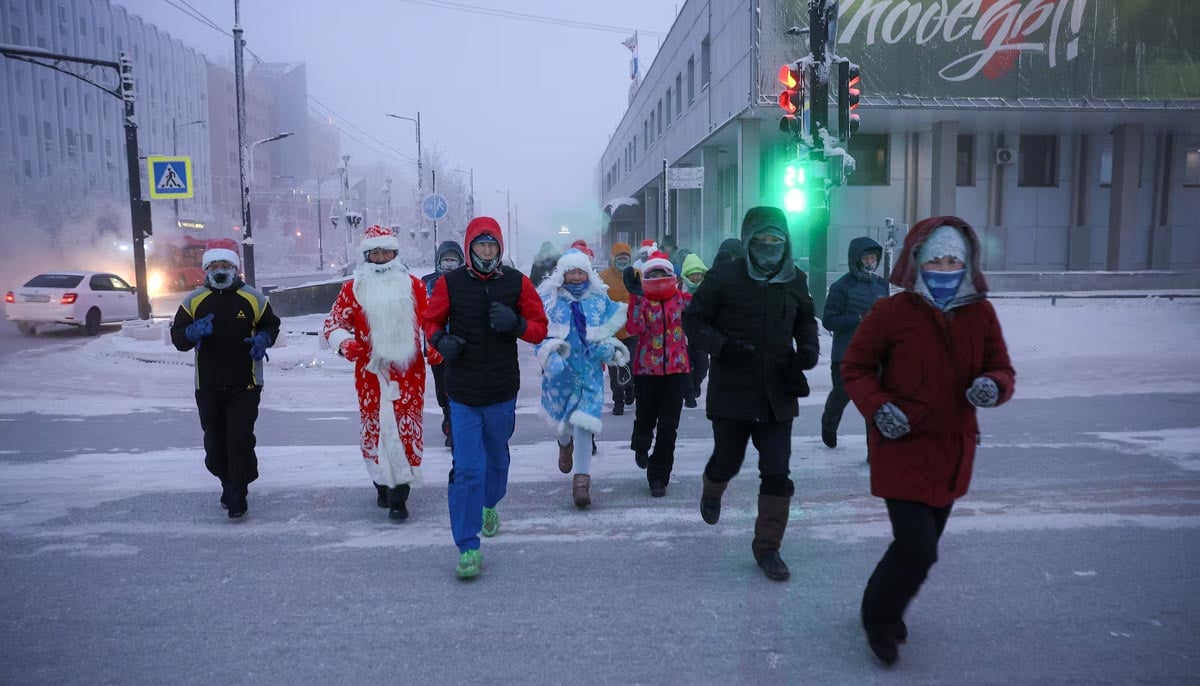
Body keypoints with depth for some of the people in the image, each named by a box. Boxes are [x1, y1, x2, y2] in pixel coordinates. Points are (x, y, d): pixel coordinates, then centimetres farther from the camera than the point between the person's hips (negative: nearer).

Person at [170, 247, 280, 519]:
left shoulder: (252, 299, -2)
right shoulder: (194, 301, 2)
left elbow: (271, 325, 10)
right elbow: (177, 337, 1)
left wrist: (263, 339, -13)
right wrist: (193, 332, -22)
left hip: (245, 384, -3)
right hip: (208, 385, 3)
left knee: (240, 439, -8)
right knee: (215, 440, 12)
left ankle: (238, 496, 4)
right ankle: (228, 483, 35)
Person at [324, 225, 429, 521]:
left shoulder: (413, 285, 7)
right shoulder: (354, 288, 4)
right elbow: (333, 323, 4)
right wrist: (345, 343, -16)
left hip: (409, 372, 0)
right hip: (370, 372, 0)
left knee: (406, 428, -5)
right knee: (374, 427, 6)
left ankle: (399, 495, 1)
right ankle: (383, 483, 26)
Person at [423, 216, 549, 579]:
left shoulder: (516, 282, -2)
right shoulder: (449, 283, -4)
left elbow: (539, 329, 1)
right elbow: (432, 321, 8)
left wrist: (516, 323, -19)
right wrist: (441, 340, -14)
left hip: (502, 393, 2)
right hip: (463, 394, -2)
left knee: (497, 459, 21)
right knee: (467, 468, -7)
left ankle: (490, 505, 51)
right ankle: (468, 547, 3)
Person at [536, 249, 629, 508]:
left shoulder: (600, 299, 5)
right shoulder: (549, 299, -2)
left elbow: (608, 331, 15)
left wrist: (609, 349, -3)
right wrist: (551, 354, -21)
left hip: (590, 370, 0)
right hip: (560, 370, 0)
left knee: (583, 423, -10)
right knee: (563, 420, 15)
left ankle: (582, 480, -6)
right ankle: (565, 444, 53)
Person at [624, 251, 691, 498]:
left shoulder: (682, 299, 5)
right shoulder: (641, 300, -1)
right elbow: (634, 328, -18)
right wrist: (636, 296, -25)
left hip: (677, 369, 1)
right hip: (647, 370, -1)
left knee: (668, 427, 1)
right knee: (645, 419, 12)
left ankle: (659, 477, 13)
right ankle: (641, 447, 47)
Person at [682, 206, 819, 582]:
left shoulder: (795, 281, 4)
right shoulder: (724, 278, -8)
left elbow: (805, 321, 20)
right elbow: (693, 319, -4)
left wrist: (809, 348, -1)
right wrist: (722, 345, -21)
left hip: (777, 394, 3)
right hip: (732, 391, -3)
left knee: (777, 473, 1)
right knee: (728, 460, 12)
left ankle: (767, 548, 16)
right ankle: (712, 491, 50)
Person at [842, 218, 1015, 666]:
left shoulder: (981, 314, 0)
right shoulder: (892, 313, -12)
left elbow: (1002, 371, 7)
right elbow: (855, 367, -3)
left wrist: (993, 385, -18)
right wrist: (877, 407, -20)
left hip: (953, 452, 5)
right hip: (902, 449, -5)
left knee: (922, 543, 17)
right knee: (917, 547, -11)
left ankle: (887, 610, 41)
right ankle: (878, 618, 16)